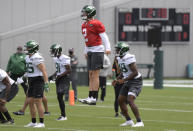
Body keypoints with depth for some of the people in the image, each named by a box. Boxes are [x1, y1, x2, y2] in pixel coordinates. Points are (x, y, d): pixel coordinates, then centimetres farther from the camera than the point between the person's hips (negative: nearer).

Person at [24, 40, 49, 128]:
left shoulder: (37, 58, -17)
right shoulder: (28, 57, 12)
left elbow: (44, 71, -20)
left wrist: (46, 83, -24)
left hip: (38, 81, -9)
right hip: (31, 81, 9)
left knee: (38, 102, -9)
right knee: (30, 101, 9)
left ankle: (41, 123, -4)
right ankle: (33, 122, 17)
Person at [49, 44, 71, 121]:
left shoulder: (64, 59, -16)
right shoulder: (56, 59, 13)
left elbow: (69, 70, -17)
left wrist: (60, 75, -22)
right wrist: (53, 75, 11)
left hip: (64, 78, -9)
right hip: (59, 79, 9)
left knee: (60, 96, -14)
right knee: (59, 97, 8)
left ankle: (63, 116, -10)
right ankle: (63, 115, 15)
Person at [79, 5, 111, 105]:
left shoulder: (96, 24, -11)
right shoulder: (84, 25, 16)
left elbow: (104, 36, -13)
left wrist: (108, 48, -21)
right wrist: (86, 52, 28)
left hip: (97, 50, -9)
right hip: (90, 51, 9)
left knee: (95, 74, -9)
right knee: (90, 75, 8)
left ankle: (94, 98, -9)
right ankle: (90, 97, 10)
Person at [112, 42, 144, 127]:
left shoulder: (129, 58, -21)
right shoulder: (120, 59, 9)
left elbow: (135, 72, -24)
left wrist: (123, 80, -21)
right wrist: (117, 80, 8)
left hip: (135, 82, -10)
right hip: (127, 82, 10)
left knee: (130, 100, -22)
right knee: (120, 100, 8)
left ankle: (139, 122, -21)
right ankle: (128, 121, 19)